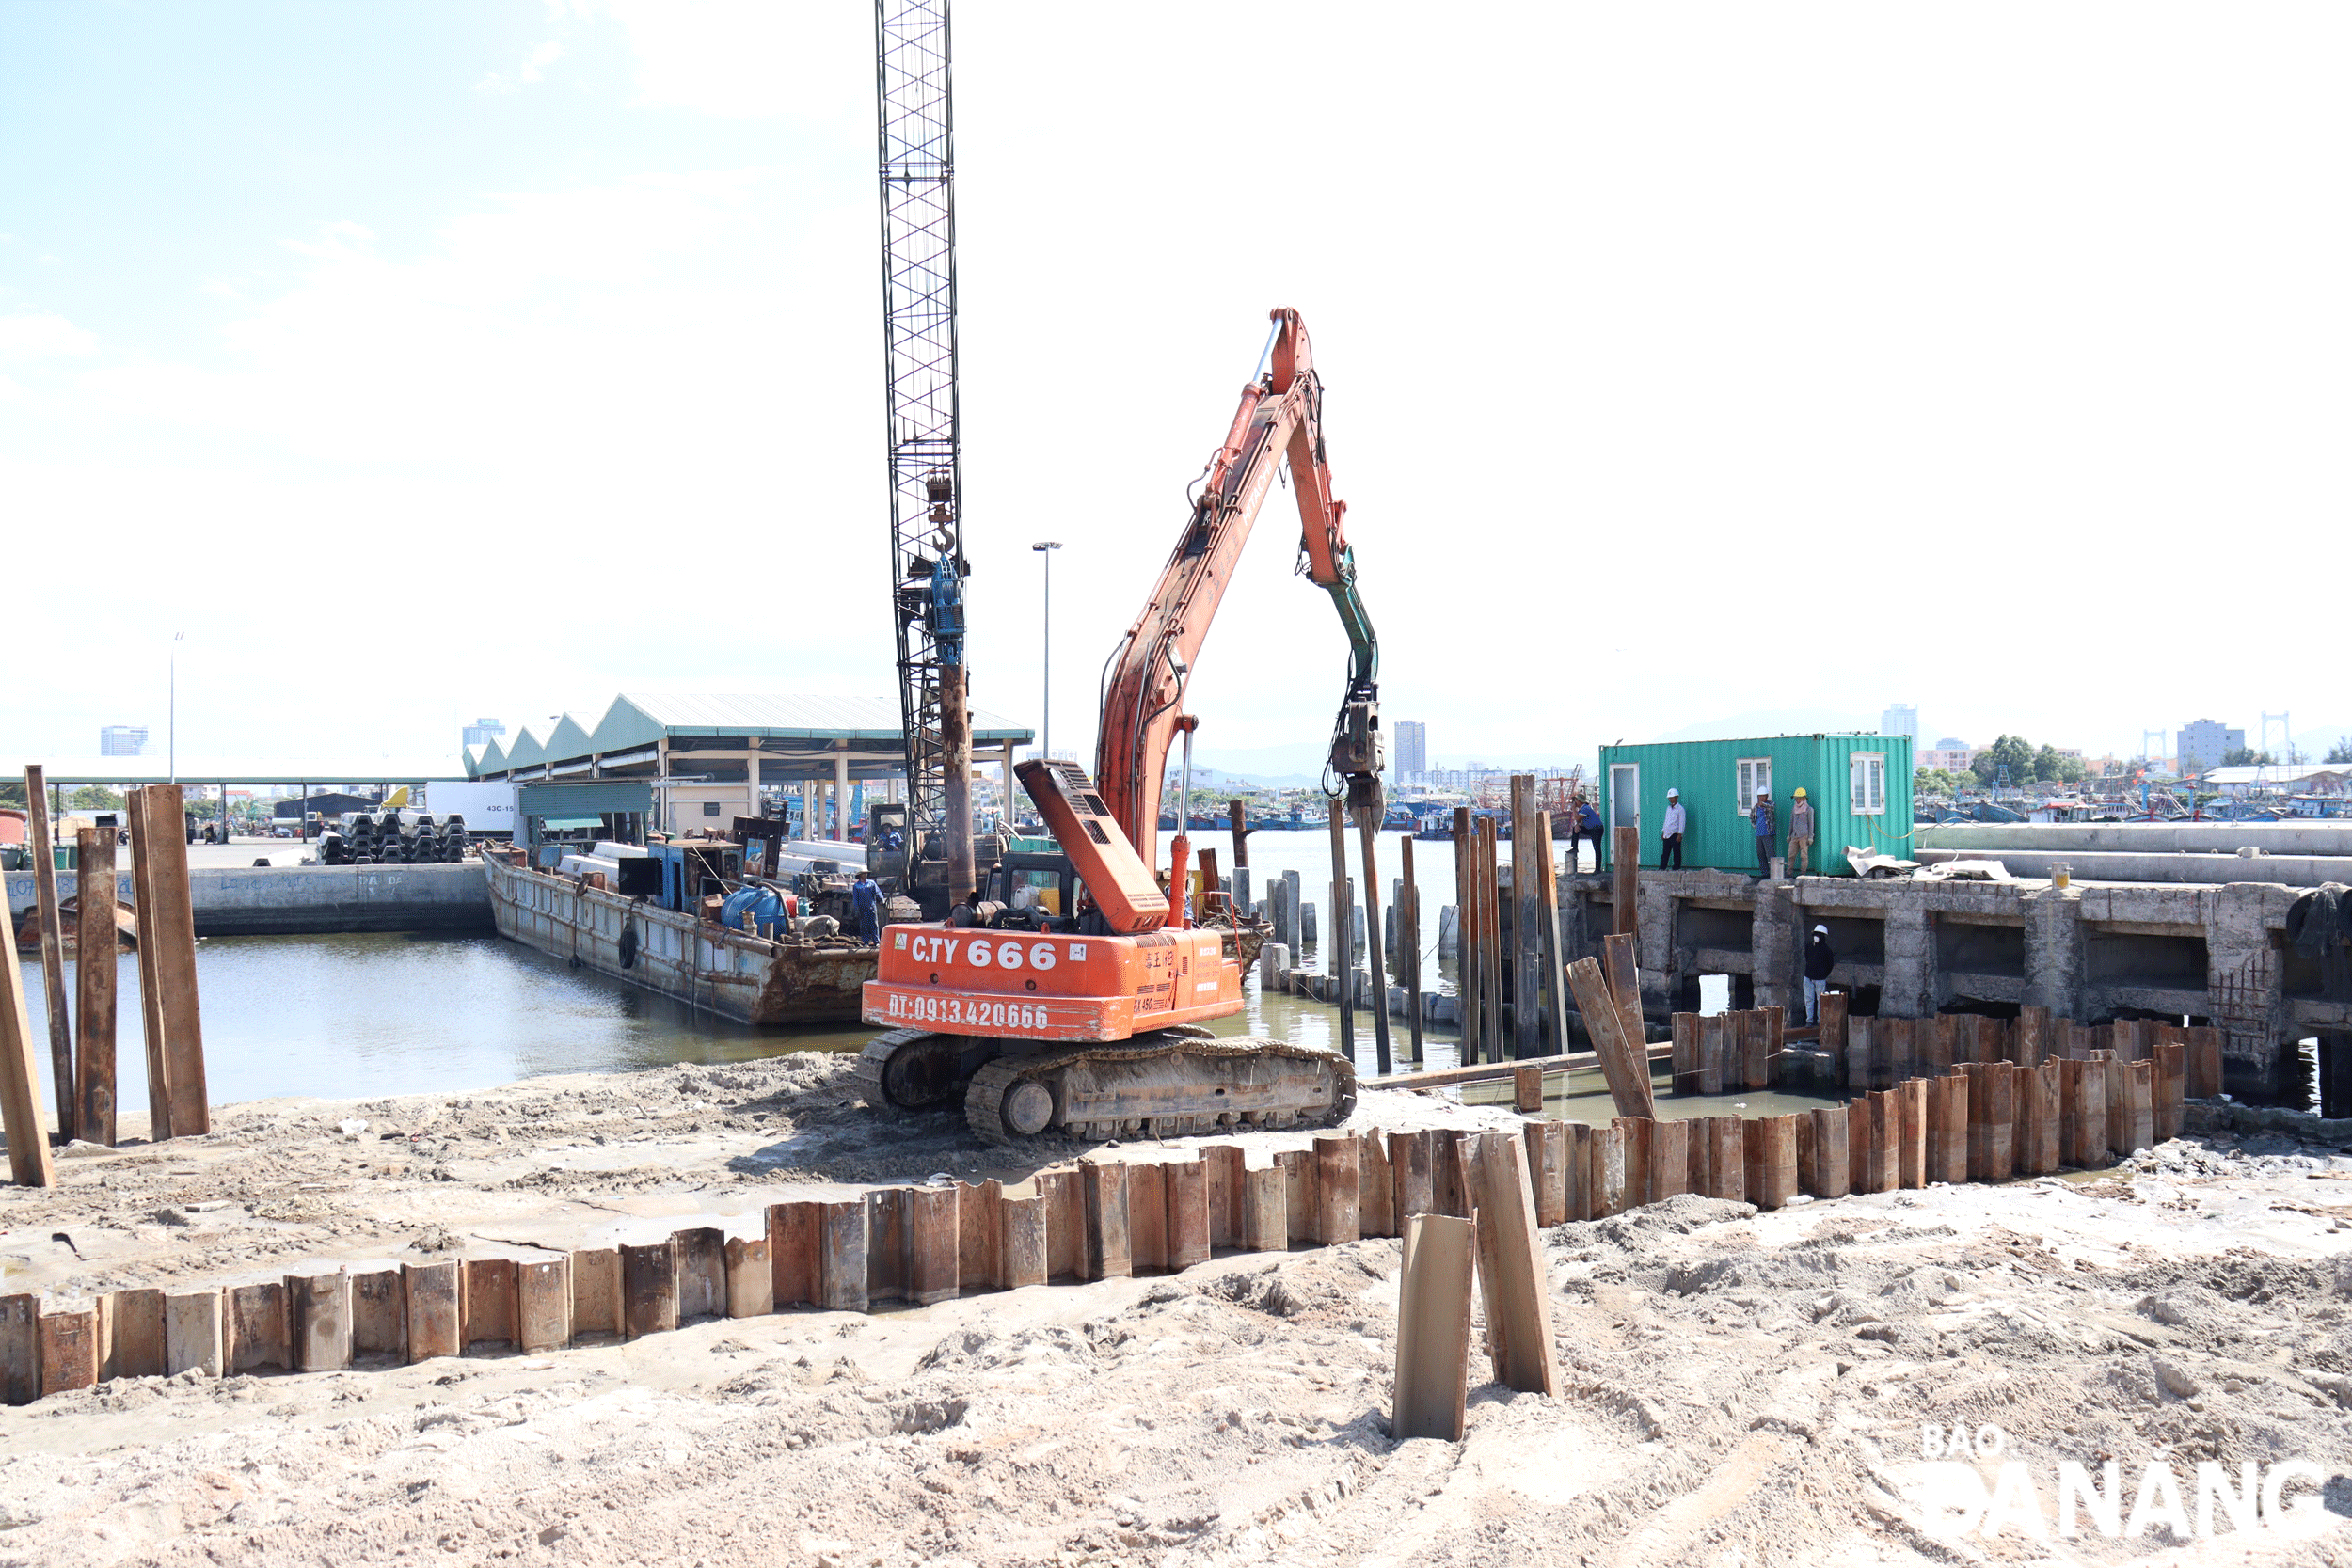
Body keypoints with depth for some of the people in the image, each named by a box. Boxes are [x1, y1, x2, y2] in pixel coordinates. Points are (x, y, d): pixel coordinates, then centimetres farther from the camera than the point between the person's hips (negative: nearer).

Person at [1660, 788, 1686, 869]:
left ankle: (1677, 869, 4)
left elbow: (1682, 822, -10)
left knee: (1676, 853, -1)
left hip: (1675, 834, -7)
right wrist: (1663, 832, 18)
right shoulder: (1668, 808, 16)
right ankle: (1662, 869, 10)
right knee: (1665, 853, 7)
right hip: (1667, 834, 7)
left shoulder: (1680, 809, -6)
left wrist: (1679, 835, -15)